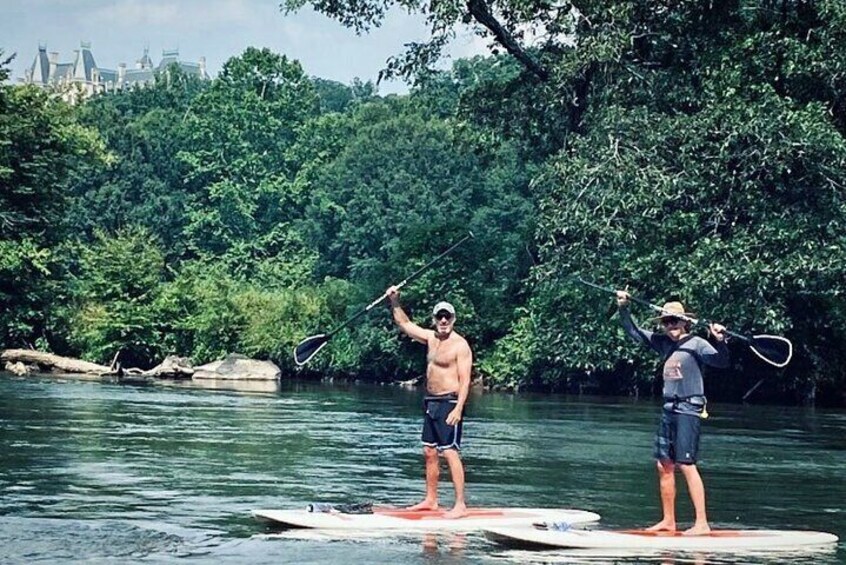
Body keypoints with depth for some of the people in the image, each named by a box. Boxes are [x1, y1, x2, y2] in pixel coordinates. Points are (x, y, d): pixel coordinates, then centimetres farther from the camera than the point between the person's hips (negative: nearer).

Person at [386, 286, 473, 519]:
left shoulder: (460, 345, -11)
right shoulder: (431, 338, 11)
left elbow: (465, 380, -16)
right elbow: (405, 324, 22)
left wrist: (458, 408, -25)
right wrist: (395, 302, 10)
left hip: (449, 403, -8)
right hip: (431, 402, 8)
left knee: (450, 453, -12)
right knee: (429, 452, 12)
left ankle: (460, 505, -12)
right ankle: (431, 500, 21)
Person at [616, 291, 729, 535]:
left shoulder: (696, 344, -7)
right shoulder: (664, 343, 13)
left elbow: (721, 361, -19)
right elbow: (634, 332, 24)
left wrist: (720, 341, -36)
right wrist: (623, 309, 16)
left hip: (688, 410, -8)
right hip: (668, 409, 8)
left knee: (686, 465, -13)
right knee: (664, 465, 10)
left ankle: (702, 523, -12)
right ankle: (668, 521, 19)